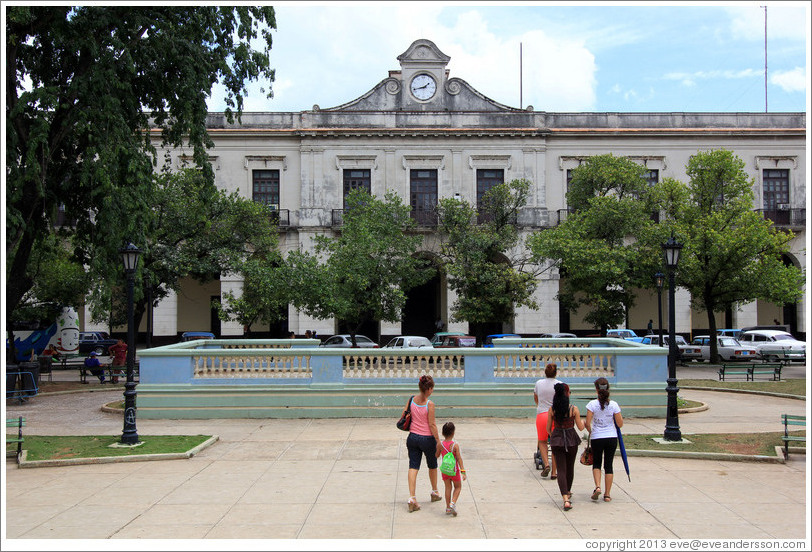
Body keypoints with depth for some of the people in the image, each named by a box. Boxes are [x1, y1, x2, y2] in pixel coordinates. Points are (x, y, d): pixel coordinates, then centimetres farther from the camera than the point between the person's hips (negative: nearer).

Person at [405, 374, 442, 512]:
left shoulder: (412, 400, -3)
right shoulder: (430, 404, -18)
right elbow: (432, 424, -16)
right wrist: (438, 440, -7)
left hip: (413, 437, 4)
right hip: (427, 439, -3)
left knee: (413, 467, 2)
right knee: (432, 466, 19)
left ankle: (412, 498, -9)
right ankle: (435, 493, 37)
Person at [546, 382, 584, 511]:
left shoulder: (552, 409, -5)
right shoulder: (574, 409, -11)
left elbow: (548, 428, 2)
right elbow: (580, 427, -4)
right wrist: (582, 421, 19)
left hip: (556, 440, 1)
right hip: (571, 440, 0)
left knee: (561, 469, 0)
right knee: (570, 468, 21)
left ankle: (566, 499, -14)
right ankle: (568, 492, 41)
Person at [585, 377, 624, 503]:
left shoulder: (592, 404, -9)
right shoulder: (613, 405, -5)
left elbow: (588, 423, -11)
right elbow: (620, 424, -1)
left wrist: (591, 432, 9)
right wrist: (620, 416, 19)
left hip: (596, 438, -1)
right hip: (611, 437, 1)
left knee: (596, 463, 18)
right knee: (609, 465, 11)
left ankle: (597, 487, -4)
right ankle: (607, 494, 12)